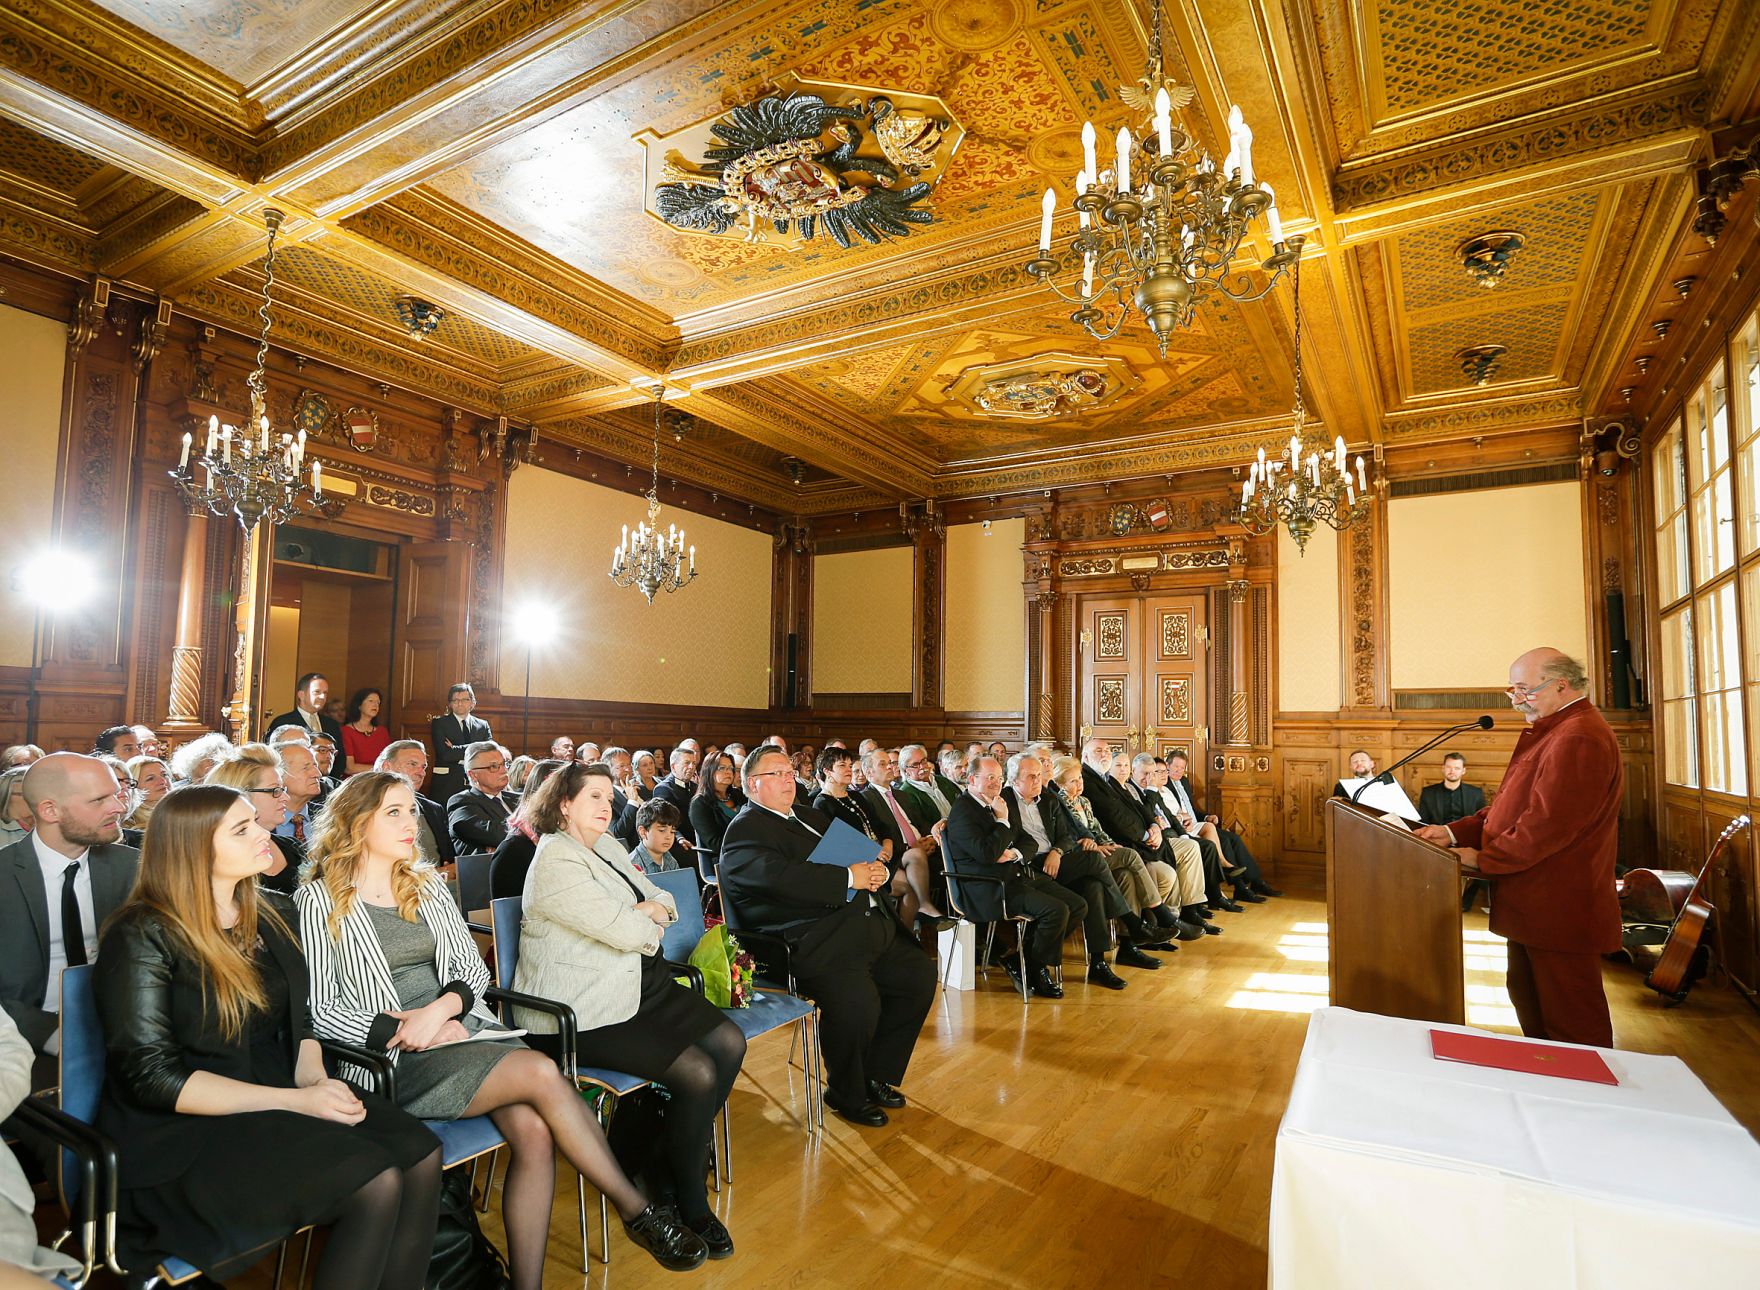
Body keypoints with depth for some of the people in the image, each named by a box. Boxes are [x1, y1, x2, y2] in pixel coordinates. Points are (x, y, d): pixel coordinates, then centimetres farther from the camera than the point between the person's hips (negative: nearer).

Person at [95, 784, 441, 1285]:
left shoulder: (272, 914, 9)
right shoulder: (143, 938, -10)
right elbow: (153, 1076, -15)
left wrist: (313, 1078, -6)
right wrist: (296, 1100, -20)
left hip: (282, 1097, 6)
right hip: (186, 1132, -6)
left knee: (422, 1156, -20)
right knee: (375, 1183, -26)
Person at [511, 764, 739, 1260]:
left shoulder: (606, 846, 12)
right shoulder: (555, 862, -18)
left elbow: (665, 903, 14)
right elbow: (626, 932, -25)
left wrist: (651, 909, -9)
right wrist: (648, 915, -2)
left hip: (642, 984, 10)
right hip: (585, 1011, -9)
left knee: (729, 1043, -2)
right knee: (697, 1074, -19)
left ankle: (680, 1156, 16)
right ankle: (690, 1204, 4)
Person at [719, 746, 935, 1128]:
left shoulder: (811, 817, 24)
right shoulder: (745, 830, -5)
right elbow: (779, 876, -23)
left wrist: (875, 868, -1)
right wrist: (849, 878, -19)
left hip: (866, 922, 9)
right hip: (814, 941, -9)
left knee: (920, 973, 3)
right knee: (857, 1000, -29)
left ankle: (876, 1075, 20)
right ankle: (847, 1095, 1)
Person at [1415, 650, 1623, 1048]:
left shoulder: (1579, 739, -21)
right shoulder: (1550, 732, 16)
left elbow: (1548, 823, -26)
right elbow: (1511, 806, 17)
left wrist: (1484, 859, -16)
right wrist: (1456, 833, 5)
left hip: (1559, 910, -11)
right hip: (1534, 906, 11)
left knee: (1571, 1023, 2)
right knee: (1528, 1001, 21)